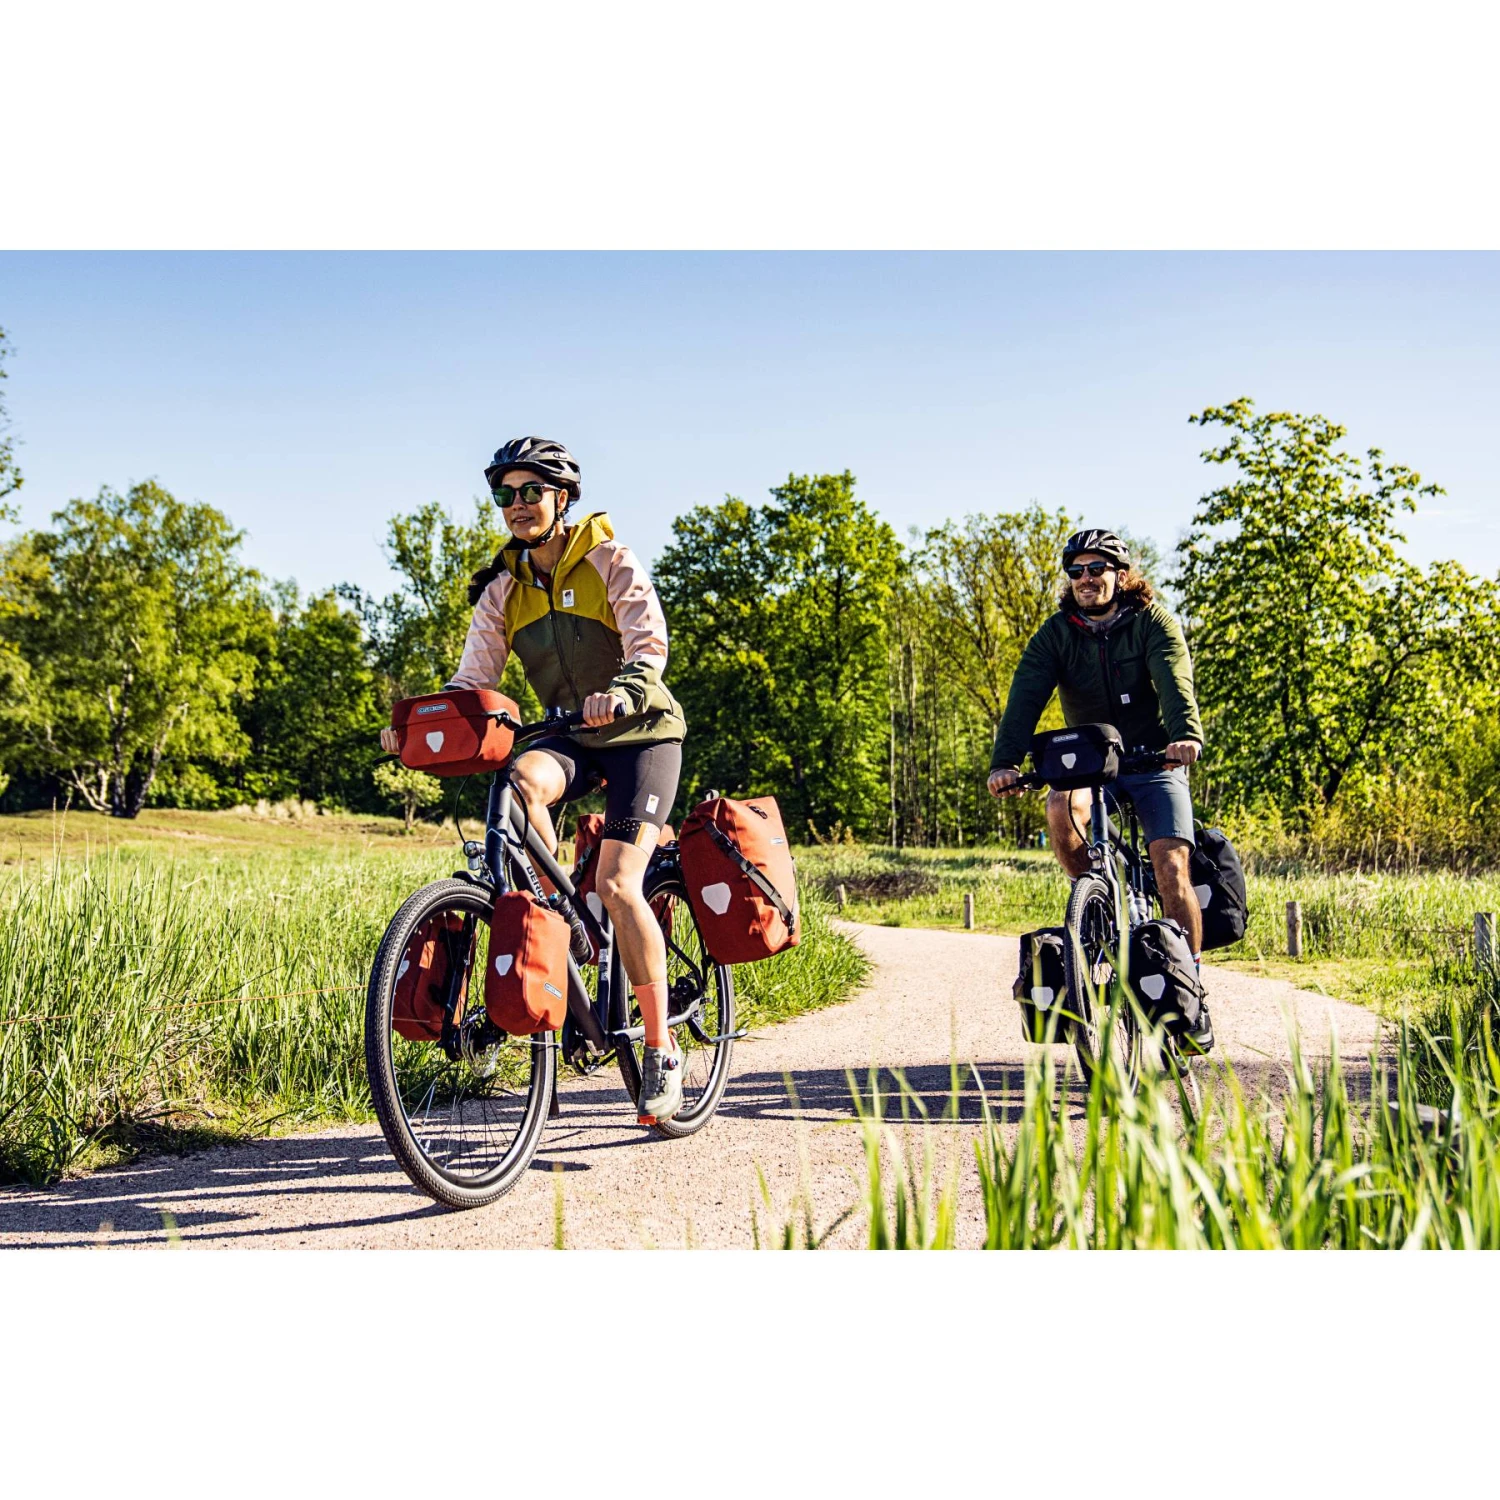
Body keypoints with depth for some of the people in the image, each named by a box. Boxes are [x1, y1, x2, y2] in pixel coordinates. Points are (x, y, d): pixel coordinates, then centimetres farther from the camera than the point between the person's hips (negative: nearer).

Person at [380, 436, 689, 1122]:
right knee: (521, 781, -34)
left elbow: (648, 641, -21)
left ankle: (661, 1050, -7)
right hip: (571, 738, 4)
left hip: (640, 731, -4)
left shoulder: (608, 562, -7)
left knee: (616, 884, -20)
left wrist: (621, 691, -44)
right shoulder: (502, 590, 6)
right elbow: (472, 680, 1)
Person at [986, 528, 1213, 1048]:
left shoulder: (1152, 623, -7)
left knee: (1171, 868, -17)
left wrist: (1186, 735, -46)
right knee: (1062, 808, -32)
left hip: (1154, 762, -2)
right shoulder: (1056, 634, -3)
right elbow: (1025, 697, -17)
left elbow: (1174, 680, -25)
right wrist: (1005, 763, -33)